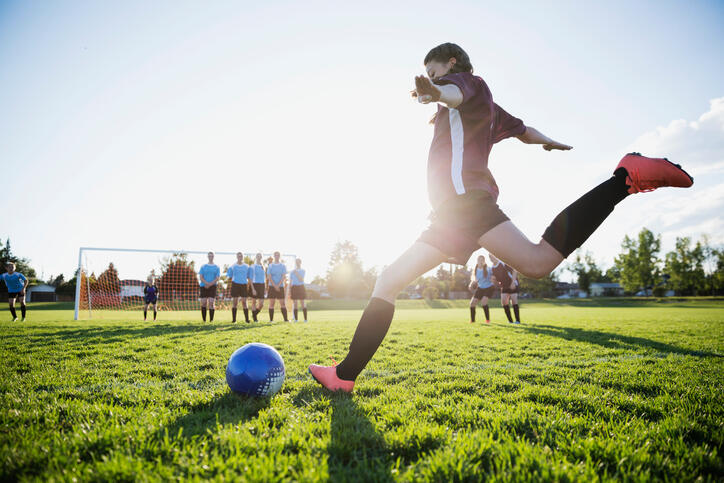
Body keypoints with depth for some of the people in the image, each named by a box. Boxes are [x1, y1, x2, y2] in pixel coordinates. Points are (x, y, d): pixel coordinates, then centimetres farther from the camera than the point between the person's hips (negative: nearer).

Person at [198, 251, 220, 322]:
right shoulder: (203, 266, 10)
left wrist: (209, 284, -12)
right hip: (203, 286, 1)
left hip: (212, 287, -1)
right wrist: (207, 283, -14)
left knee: (211, 303, -10)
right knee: (203, 303, -2)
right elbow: (200, 277, 2)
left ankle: (211, 319, -8)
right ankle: (204, 320, 7)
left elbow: (217, 278, 0)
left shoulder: (217, 267, 8)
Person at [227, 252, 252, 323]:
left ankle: (247, 319, -2)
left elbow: (249, 277, 12)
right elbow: (229, 277, 9)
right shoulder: (233, 266, 6)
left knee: (244, 302, -3)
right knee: (234, 302, 1)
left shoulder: (247, 267, 10)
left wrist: (249, 286, 4)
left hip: (244, 285, 1)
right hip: (235, 284, -1)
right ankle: (234, 319, 6)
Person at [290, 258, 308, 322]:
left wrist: (297, 273, -11)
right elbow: (290, 281, 11)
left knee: (302, 303, -5)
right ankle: (296, 318, 3)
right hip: (294, 287, 1)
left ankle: (305, 318, -3)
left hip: (301, 287, -1)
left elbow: (301, 280, -6)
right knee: (295, 303, -1)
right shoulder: (292, 271, 11)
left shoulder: (303, 270, 5)